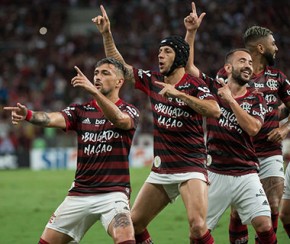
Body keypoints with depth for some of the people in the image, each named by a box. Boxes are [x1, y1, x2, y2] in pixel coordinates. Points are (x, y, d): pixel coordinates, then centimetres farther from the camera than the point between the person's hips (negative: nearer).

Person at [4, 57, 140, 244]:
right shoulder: (81, 111, 9)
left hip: (113, 192, -4)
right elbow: (53, 118, -11)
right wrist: (28, 115, -34)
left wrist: (93, 90, -41)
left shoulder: (129, 111, -1)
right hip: (79, 193, 4)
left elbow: (119, 119, -26)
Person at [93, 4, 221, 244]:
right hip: (161, 170, 7)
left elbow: (214, 110, -27)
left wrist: (178, 94, -29)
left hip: (190, 168, -7)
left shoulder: (194, 85, -9)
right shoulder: (153, 80, 8)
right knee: (133, 224, 6)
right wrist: (106, 33, 9)